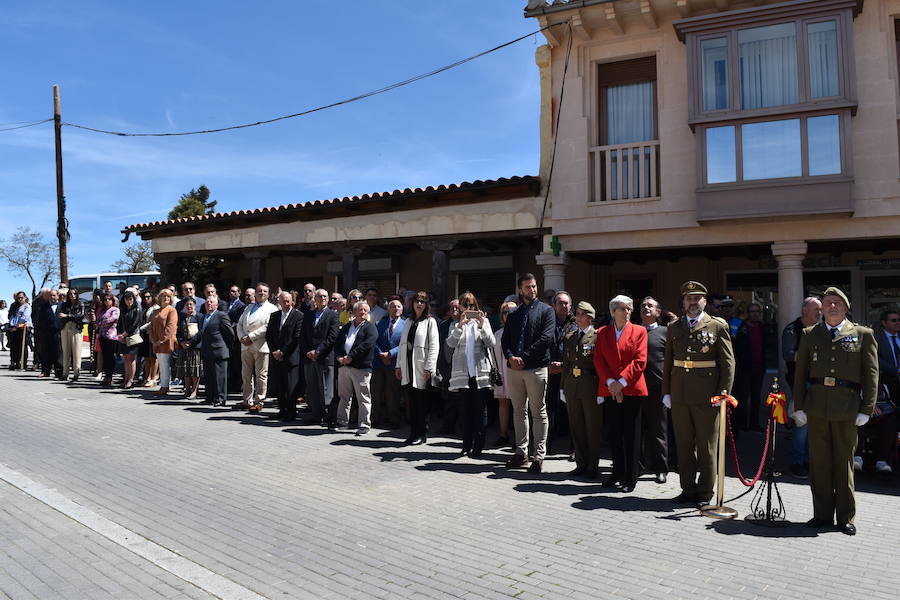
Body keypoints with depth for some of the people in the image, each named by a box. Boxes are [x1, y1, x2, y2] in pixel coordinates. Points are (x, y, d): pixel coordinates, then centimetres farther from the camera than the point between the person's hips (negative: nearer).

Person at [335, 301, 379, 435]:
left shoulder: (370, 327, 1)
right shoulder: (346, 327, 19)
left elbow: (367, 344, -14)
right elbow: (337, 343, 13)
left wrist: (350, 357, -18)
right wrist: (339, 357, -6)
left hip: (361, 368, -5)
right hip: (343, 365, 5)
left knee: (363, 398, -3)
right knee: (344, 396, 14)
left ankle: (364, 425, 3)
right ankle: (342, 421, 25)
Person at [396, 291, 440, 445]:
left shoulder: (430, 321, -2)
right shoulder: (408, 322, 16)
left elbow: (434, 346, -8)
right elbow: (402, 344, 17)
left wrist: (429, 368, -14)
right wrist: (399, 365, 11)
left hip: (422, 368, -5)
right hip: (408, 367, 5)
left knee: (422, 403, -1)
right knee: (411, 402, 8)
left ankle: (422, 434, 8)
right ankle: (413, 433, 16)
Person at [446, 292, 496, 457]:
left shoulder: (483, 321, 9)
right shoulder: (455, 325, 11)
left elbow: (491, 343, -2)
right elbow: (450, 343, -7)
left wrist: (481, 326, -15)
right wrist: (460, 325, -19)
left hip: (481, 372, -1)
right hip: (463, 373, 1)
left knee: (480, 411, 1)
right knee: (466, 411, 6)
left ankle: (478, 446, 6)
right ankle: (467, 445, 13)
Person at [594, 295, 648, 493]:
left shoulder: (639, 331, 4)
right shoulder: (602, 332, 10)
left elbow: (640, 361, -5)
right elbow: (598, 360, 3)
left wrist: (621, 382, -13)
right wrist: (609, 382, -9)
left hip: (632, 390, -2)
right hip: (609, 391, 3)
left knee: (631, 435, 1)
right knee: (614, 434, 9)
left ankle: (631, 477, 8)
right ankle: (618, 473, 20)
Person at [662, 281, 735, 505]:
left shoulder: (718, 326, 0)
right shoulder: (673, 327, 11)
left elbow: (728, 363, -3)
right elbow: (667, 363, 13)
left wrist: (723, 393, -10)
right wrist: (666, 392, 8)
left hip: (707, 397, -4)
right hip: (679, 396, 4)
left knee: (707, 447, 5)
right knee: (684, 445, 11)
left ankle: (705, 493, 17)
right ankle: (688, 489, 23)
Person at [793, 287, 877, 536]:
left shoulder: (863, 335, 6)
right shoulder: (809, 334, 10)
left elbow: (871, 374, 3)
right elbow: (800, 372, 10)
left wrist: (866, 410, -3)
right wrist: (799, 406, 4)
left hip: (847, 407, -2)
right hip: (816, 405, 2)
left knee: (844, 462, 6)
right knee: (819, 462, 7)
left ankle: (846, 517, 17)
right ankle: (822, 514, 17)